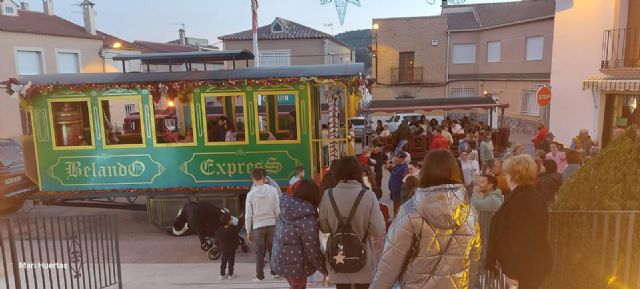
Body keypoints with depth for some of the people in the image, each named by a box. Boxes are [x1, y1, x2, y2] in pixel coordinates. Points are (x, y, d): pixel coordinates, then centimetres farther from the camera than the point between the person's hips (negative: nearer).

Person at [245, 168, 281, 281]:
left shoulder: (251, 194, -6)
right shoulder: (273, 190, -7)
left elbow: (248, 215, -2)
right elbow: (277, 210, -3)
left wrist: (248, 231, 8)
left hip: (258, 226, -1)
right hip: (271, 224, 1)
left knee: (260, 252, 9)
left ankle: (260, 275, 16)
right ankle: (275, 271, 24)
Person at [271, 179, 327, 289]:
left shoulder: (286, 209, -5)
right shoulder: (308, 220, -25)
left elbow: (281, 236, 2)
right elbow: (312, 251, -21)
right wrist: (325, 270, -8)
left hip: (279, 260, 6)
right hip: (295, 266, -6)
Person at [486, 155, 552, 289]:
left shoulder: (519, 202, -23)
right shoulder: (535, 197, 10)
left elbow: (519, 241, -26)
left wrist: (512, 273, -22)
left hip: (524, 269, -10)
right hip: (536, 264, 10)